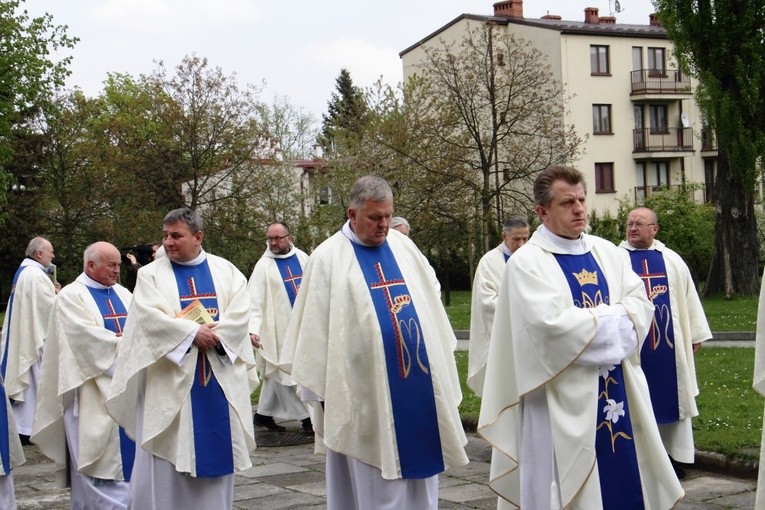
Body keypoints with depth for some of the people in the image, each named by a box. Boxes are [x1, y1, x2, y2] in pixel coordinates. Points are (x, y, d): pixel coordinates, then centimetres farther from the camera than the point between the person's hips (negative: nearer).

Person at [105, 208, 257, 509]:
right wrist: (193, 332, -18)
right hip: (171, 378, -2)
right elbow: (150, 317, -11)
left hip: (220, 376, 2)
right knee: (168, 455, -2)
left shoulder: (225, 270, 9)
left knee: (216, 448, 6)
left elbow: (240, 312, -3)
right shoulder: (151, 274, 4)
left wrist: (213, 336, -18)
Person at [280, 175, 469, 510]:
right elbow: (314, 326, -6)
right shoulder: (328, 258, -6)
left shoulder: (403, 246, 8)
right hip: (366, 389, -5)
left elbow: (428, 300, 16)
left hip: (418, 381, 5)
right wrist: (319, 390, -7)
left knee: (418, 474, 11)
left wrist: (438, 357, 15)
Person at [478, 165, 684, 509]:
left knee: (625, 479, 12)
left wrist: (586, 322, -14)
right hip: (562, 400, -6)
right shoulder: (527, 262, -10)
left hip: (619, 391, 6)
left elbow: (641, 303, 3)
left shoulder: (606, 252, 11)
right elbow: (550, 324, -21)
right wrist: (612, 320, -10)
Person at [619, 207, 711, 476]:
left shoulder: (672, 260, 7)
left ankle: (673, 455, 19)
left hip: (668, 344, 3)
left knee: (670, 398, 8)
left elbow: (689, 299, 10)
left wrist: (695, 335, 9)